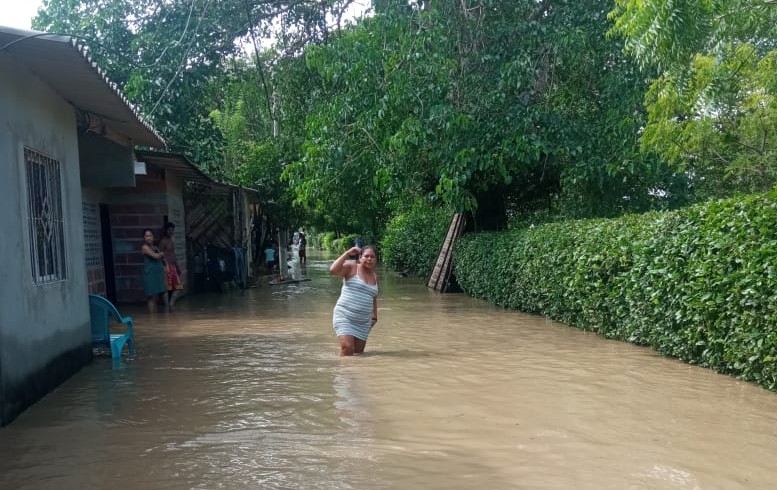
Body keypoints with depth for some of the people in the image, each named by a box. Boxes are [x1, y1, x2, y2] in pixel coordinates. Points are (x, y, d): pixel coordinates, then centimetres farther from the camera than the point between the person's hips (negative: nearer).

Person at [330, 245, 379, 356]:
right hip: (344, 317, -6)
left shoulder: (375, 277, 14)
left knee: (359, 352, 6)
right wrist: (347, 253, -19)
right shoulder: (351, 267, -3)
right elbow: (333, 270, -21)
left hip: (363, 321, 6)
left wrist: (374, 316, 19)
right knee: (347, 348, -19)